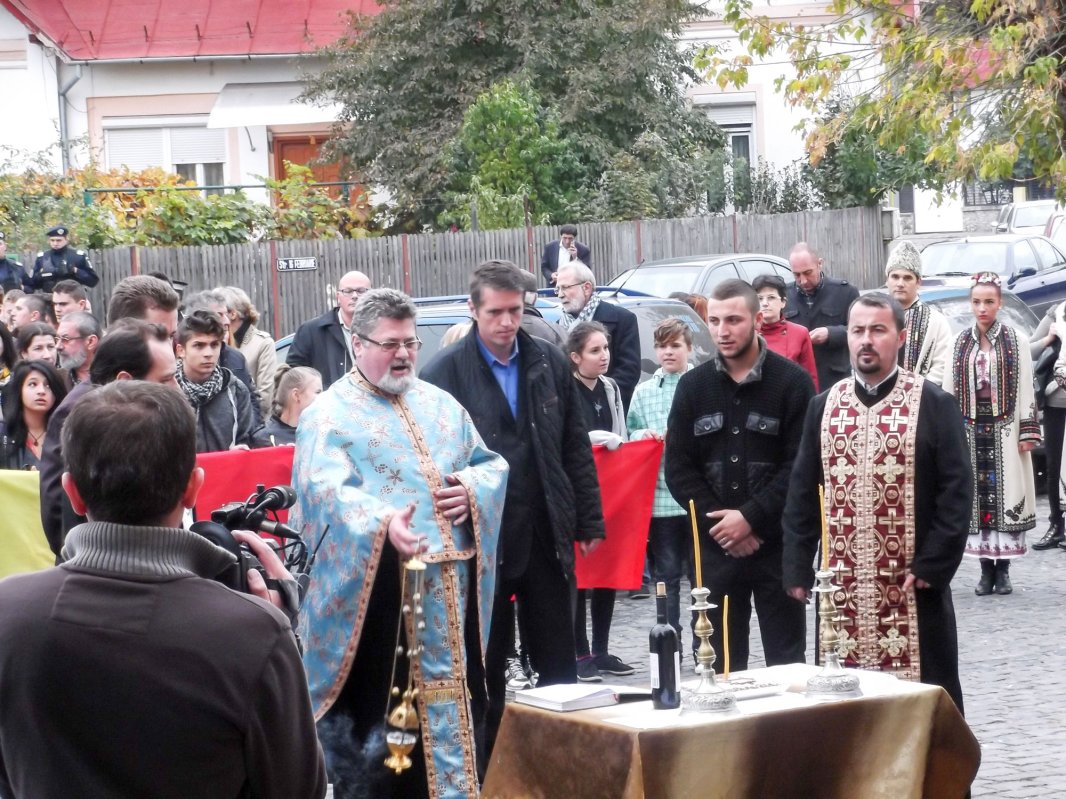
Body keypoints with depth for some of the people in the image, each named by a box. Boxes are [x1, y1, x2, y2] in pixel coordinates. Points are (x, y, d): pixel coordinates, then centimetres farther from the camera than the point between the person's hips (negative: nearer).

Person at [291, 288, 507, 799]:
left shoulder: (440, 405, 16)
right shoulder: (330, 414, -4)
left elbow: (492, 464, 20)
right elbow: (324, 490, -20)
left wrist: (473, 488, -5)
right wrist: (382, 522, -38)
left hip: (447, 590, 6)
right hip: (373, 593, -6)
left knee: (446, 705, 11)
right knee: (373, 714, -4)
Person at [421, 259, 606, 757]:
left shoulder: (549, 364, 4)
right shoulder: (445, 372, -7)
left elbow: (576, 449, 9)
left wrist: (588, 521, 6)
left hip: (546, 536, 3)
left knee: (558, 661, 10)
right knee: (485, 665, 9)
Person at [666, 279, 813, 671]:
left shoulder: (792, 381, -3)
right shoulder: (693, 386, 7)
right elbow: (678, 467, 5)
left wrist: (751, 518, -14)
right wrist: (716, 522, -8)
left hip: (776, 544, -3)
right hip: (714, 548, 3)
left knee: (787, 662, 3)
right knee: (718, 664, 7)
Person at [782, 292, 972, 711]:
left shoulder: (934, 405, -2)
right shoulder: (824, 407, 9)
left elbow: (956, 492, -5)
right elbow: (802, 493, 10)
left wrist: (932, 565, -12)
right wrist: (797, 568, 4)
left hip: (913, 587, -3)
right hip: (842, 585, 3)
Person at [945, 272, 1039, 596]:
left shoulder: (1015, 343, 0)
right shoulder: (960, 344, 7)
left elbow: (1025, 390, -2)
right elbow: (949, 390, 7)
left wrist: (1027, 432, -7)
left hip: (1004, 430, -2)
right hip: (971, 431, 2)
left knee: (1006, 494, -1)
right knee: (976, 496, 2)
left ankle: (1003, 568, 6)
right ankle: (986, 568, 8)